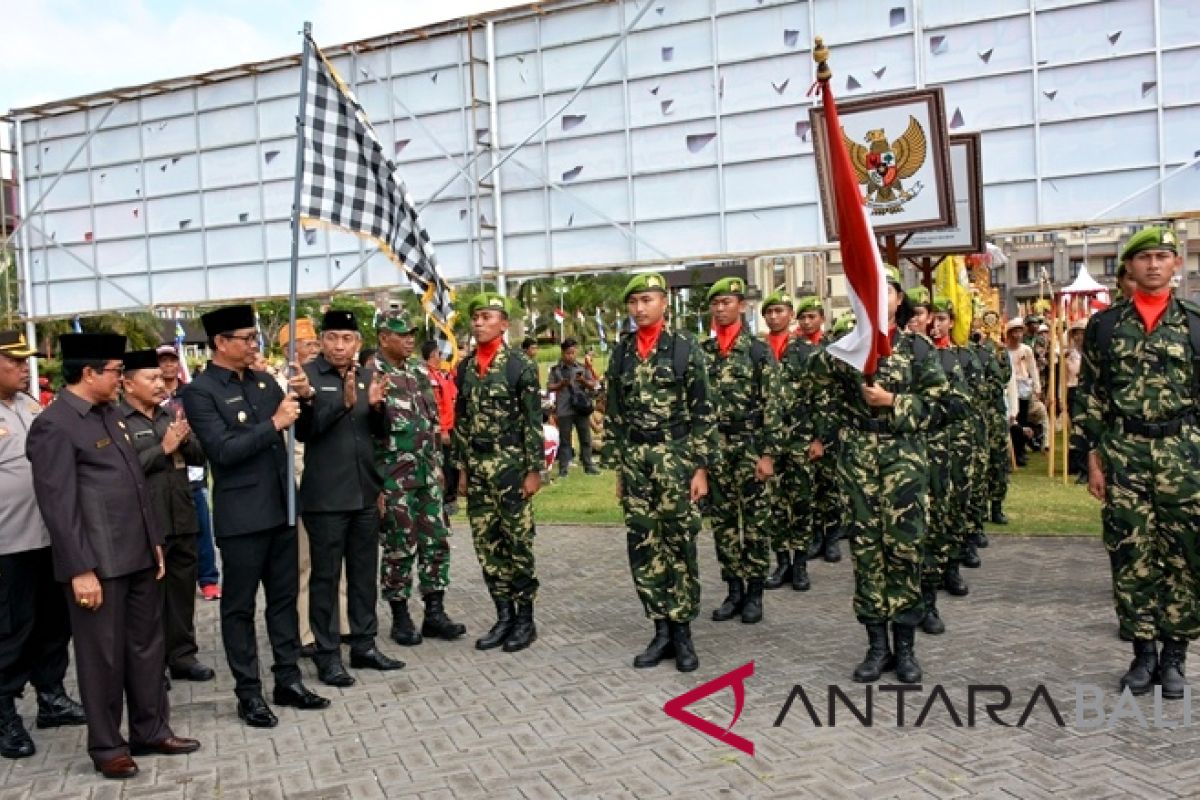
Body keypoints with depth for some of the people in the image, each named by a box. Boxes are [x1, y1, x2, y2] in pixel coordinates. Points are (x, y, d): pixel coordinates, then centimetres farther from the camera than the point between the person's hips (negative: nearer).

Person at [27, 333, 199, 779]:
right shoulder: (54, 426, -13)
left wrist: (154, 541, 15)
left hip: (139, 556, 8)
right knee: (103, 657, 6)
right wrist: (80, 570, -17)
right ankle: (107, 747, 22)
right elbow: (58, 505, -16)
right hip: (97, 564, -8)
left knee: (147, 647, 15)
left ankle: (151, 731, 29)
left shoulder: (110, 413, 13)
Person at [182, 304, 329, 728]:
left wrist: (302, 397, -5)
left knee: (284, 597, 13)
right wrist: (273, 424, -20)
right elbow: (222, 450, -18)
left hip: (281, 508, 6)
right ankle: (248, 693, 16)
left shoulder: (264, 381, 9)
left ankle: (288, 680, 24)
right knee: (240, 606, 6)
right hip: (241, 515, -6)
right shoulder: (200, 391, -9)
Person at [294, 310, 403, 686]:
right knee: (326, 577, 3)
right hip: (325, 496, -5)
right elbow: (303, 431, -16)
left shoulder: (369, 375, 8)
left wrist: (376, 405, -11)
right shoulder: (308, 375, -7)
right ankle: (327, 655, 13)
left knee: (365, 573, 13)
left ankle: (364, 645, 25)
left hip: (365, 492, 6)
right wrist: (343, 402, -29)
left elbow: (380, 431, 11)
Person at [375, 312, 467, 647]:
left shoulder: (419, 370, 10)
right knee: (400, 548, 3)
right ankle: (400, 617, 17)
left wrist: (438, 464, 15)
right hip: (393, 478, -6)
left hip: (428, 474, 6)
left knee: (436, 541, 8)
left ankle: (435, 612, 19)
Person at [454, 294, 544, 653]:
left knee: (519, 543, 1)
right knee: (486, 544, 8)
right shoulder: (465, 367, 10)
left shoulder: (521, 364, -6)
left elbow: (533, 420, -8)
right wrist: (462, 468, 9)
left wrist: (534, 470, -12)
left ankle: (525, 619, 13)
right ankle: (504, 617, 19)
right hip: (476, 468, 6)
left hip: (511, 465, -5)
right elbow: (460, 421, 13)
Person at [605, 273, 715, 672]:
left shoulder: (685, 347, -3)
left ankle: (682, 632, 15)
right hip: (634, 459, 4)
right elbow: (615, 414, 12)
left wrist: (701, 468, -9)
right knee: (642, 547, 5)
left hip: (676, 457, -4)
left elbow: (703, 413, -4)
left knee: (680, 545, 3)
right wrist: (619, 468, 9)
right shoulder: (621, 352, 9)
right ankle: (661, 629, 16)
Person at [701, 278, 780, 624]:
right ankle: (733, 589, 19)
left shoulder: (760, 350, -3)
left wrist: (769, 453, -12)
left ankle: (754, 592, 13)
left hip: (750, 445, -4)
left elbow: (772, 405, -7)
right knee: (722, 521, 9)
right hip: (713, 447, 4)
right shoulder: (702, 351, 8)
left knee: (756, 521, 3)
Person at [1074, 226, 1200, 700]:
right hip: (1122, 455, 0)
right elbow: (1089, 396, 5)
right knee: (1130, 558, 4)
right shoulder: (1104, 325, 5)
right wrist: (1094, 458, 0)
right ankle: (1143, 652, 17)